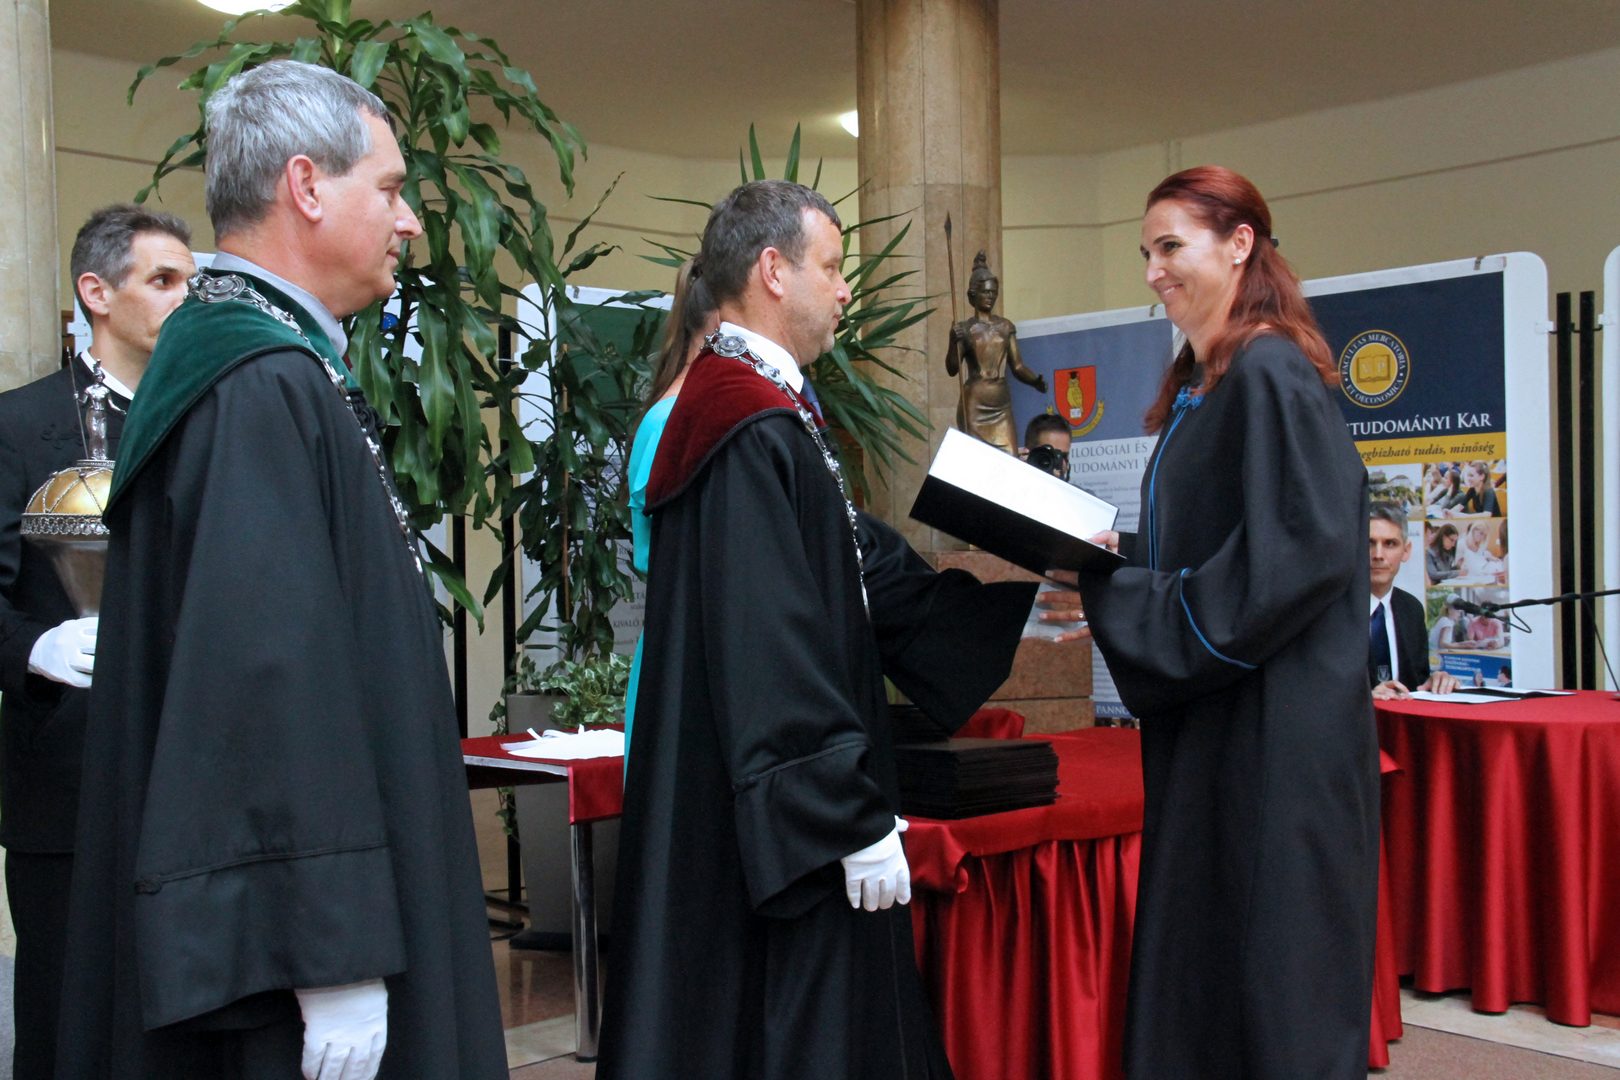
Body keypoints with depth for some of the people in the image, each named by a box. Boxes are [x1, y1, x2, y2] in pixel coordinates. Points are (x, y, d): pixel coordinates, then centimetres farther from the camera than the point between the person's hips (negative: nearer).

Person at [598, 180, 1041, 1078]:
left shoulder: (768, 420, 15)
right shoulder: (757, 435, -18)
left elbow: (870, 578, 13)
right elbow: (774, 649, -23)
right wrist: (855, 821, -21)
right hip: (772, 832, -11)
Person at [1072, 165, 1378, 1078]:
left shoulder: (1270, 374, -14)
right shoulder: (1199, 385, 15)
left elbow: (1303, 551, -21)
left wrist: (1134, 601, -16)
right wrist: (1113, 550, 5)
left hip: (1274, 727, -9)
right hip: (1210, 720, 10)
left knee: (1272, 973, 0)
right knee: (1194, 966, 13)